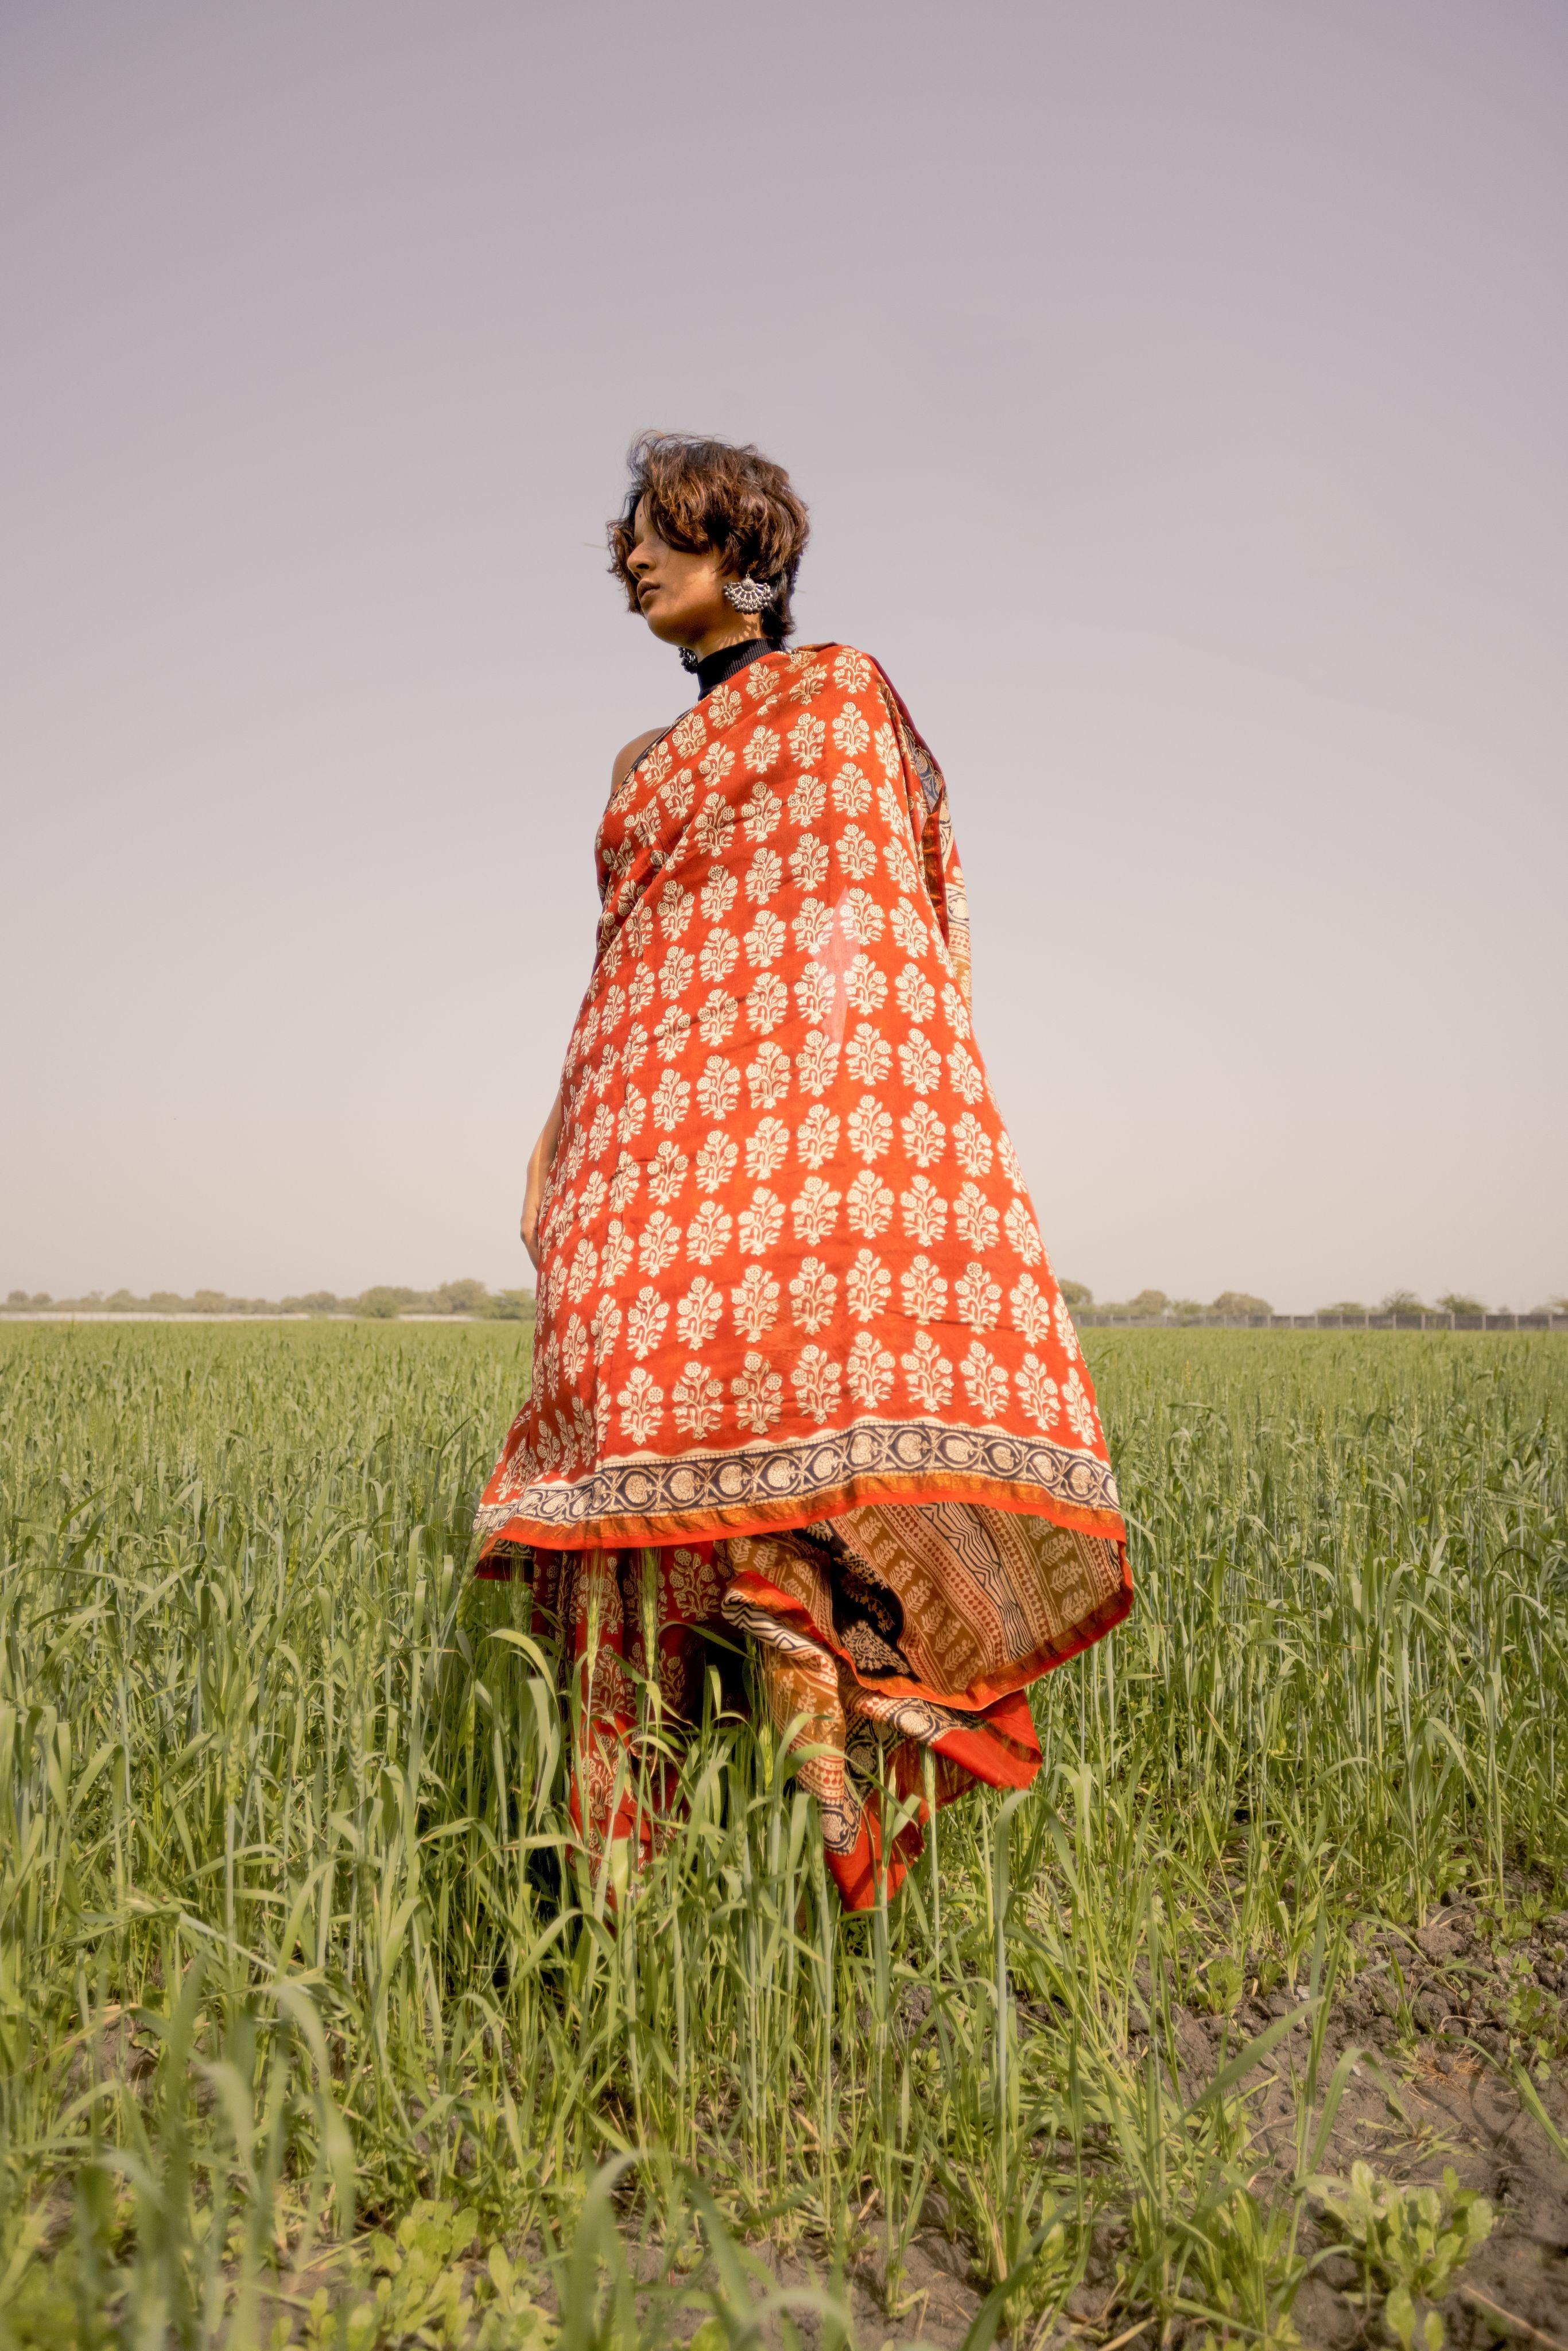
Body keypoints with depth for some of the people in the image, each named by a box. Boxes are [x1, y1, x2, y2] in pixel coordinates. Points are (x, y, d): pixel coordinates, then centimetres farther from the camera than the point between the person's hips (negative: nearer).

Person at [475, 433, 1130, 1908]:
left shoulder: (838, 693, 11)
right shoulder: (643, 767, 30)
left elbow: (874, 904, -1)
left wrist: (860, 1110, -15)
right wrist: (569, 1173, 16)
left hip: (803, 1091, -5)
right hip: (657, 1118, 5)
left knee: (795, 1386, -23)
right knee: (650, 1419, -6)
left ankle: (835, 1778, -18)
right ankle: (626, 1850, -6)